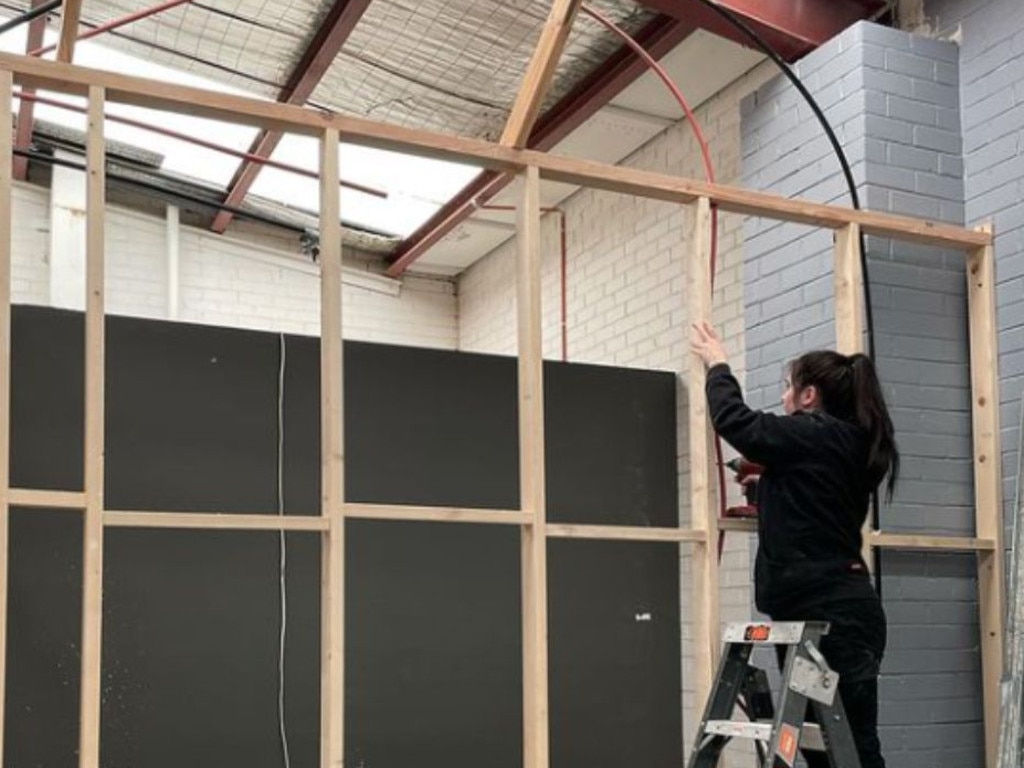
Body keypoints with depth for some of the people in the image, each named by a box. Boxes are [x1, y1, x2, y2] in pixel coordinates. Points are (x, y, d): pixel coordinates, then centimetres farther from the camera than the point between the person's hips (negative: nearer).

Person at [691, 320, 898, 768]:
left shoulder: (815, 436, -14)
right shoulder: (851, 443, 13)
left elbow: (735, 421, -3)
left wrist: (717, 365, 12)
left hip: (830, 613, -10)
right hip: (836, 607, 10)